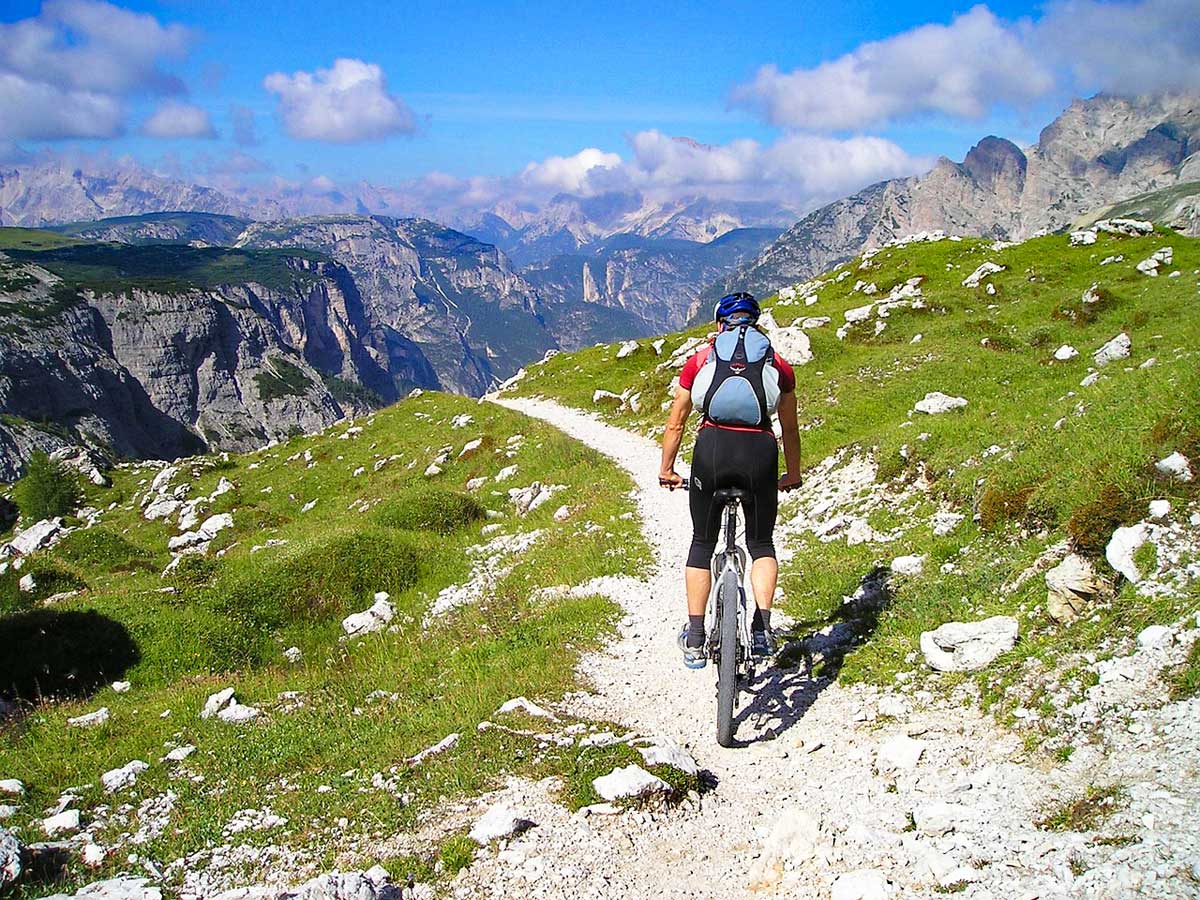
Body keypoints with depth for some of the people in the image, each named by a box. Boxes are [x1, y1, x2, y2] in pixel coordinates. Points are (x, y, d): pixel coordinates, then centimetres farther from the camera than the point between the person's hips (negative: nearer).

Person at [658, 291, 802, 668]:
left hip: (712, 446, 0)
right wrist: (793, 475, 42)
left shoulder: (700, 360, 19)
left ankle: (694, 641, 14)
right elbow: (790, 429, 27)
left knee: (702, 544, 16)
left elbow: (675, 423, 22)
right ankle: (762, 629, 2)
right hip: (760, 450, 0)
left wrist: (666, 471, 34)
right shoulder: (778, 365, 20)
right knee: (761, 544, 19)